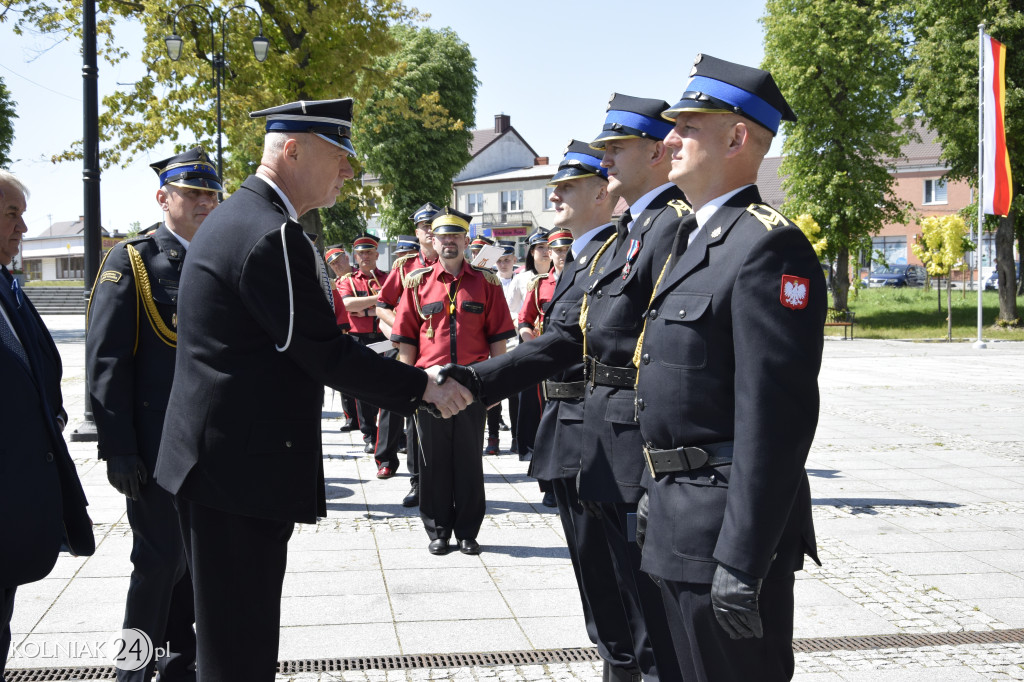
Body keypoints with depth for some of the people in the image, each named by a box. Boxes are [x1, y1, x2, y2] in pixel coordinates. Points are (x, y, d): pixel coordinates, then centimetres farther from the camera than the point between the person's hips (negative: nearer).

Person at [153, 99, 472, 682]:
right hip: (243, 465, -11)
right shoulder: (273, 236, -20)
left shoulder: (237, 217, 15)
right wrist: (424, 387, -9)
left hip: (217, 457, 11)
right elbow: (326, 355, -19)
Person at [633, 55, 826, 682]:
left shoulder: (769, 246, -17)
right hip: (680, 521, 10)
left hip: (728, 527, -10)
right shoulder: (702, 241, 15)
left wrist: (743, 561, -24)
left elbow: (776, 415, -23)